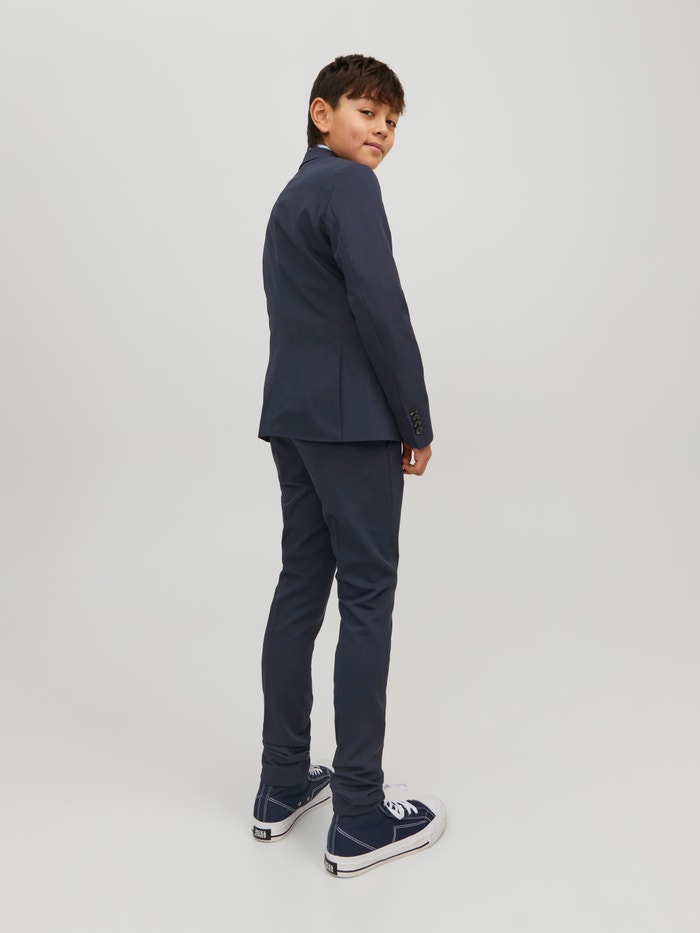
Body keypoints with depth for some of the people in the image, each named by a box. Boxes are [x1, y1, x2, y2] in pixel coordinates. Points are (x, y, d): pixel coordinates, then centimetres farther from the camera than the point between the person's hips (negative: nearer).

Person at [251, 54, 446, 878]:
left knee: (302, 585, 11)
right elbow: (380, 308, -17)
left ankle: (283, 787, 19)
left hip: (292, 416, 9)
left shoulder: (293, 194, 22)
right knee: (367, 598, -5)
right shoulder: (348, 186, -7)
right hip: (352, 420, -9)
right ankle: (360, 819, 2)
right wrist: (417, 422, -9)